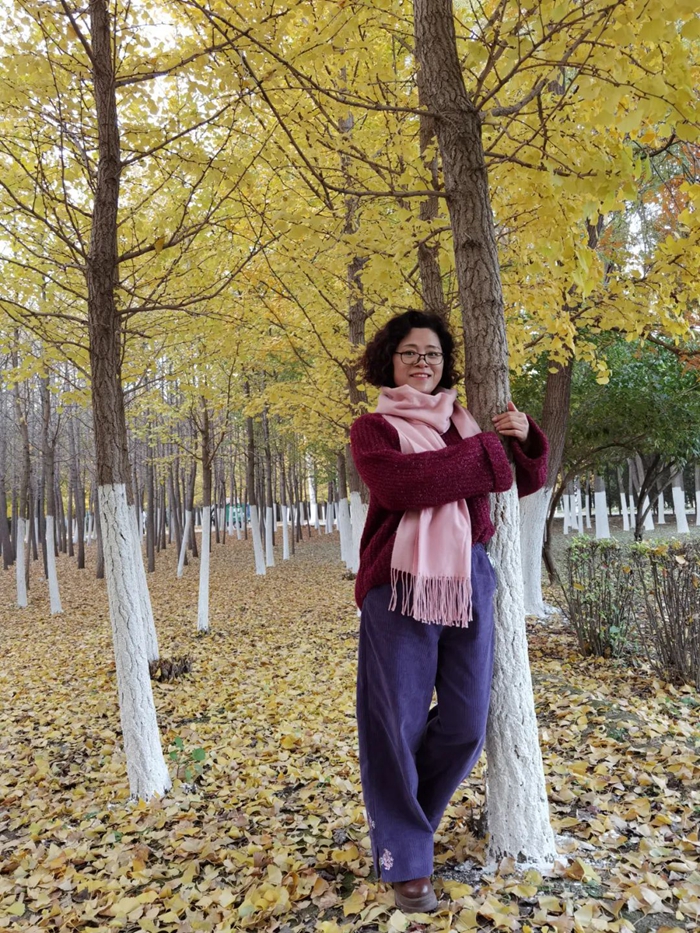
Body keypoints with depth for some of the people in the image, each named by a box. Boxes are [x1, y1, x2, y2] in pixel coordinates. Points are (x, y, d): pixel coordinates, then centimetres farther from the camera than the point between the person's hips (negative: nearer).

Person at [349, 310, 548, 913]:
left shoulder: (466, 421, 15)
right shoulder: (373, 427, 1)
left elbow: (527, 482, 20)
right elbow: (398, 482, -20)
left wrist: (525, 437, 0)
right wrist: (484, 454, -13)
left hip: (469, 580, 5)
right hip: (400, 585, -4)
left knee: (467, 721, 11)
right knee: (399, 722, 3)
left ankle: (404, 812, 38)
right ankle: (404, 857, 22)